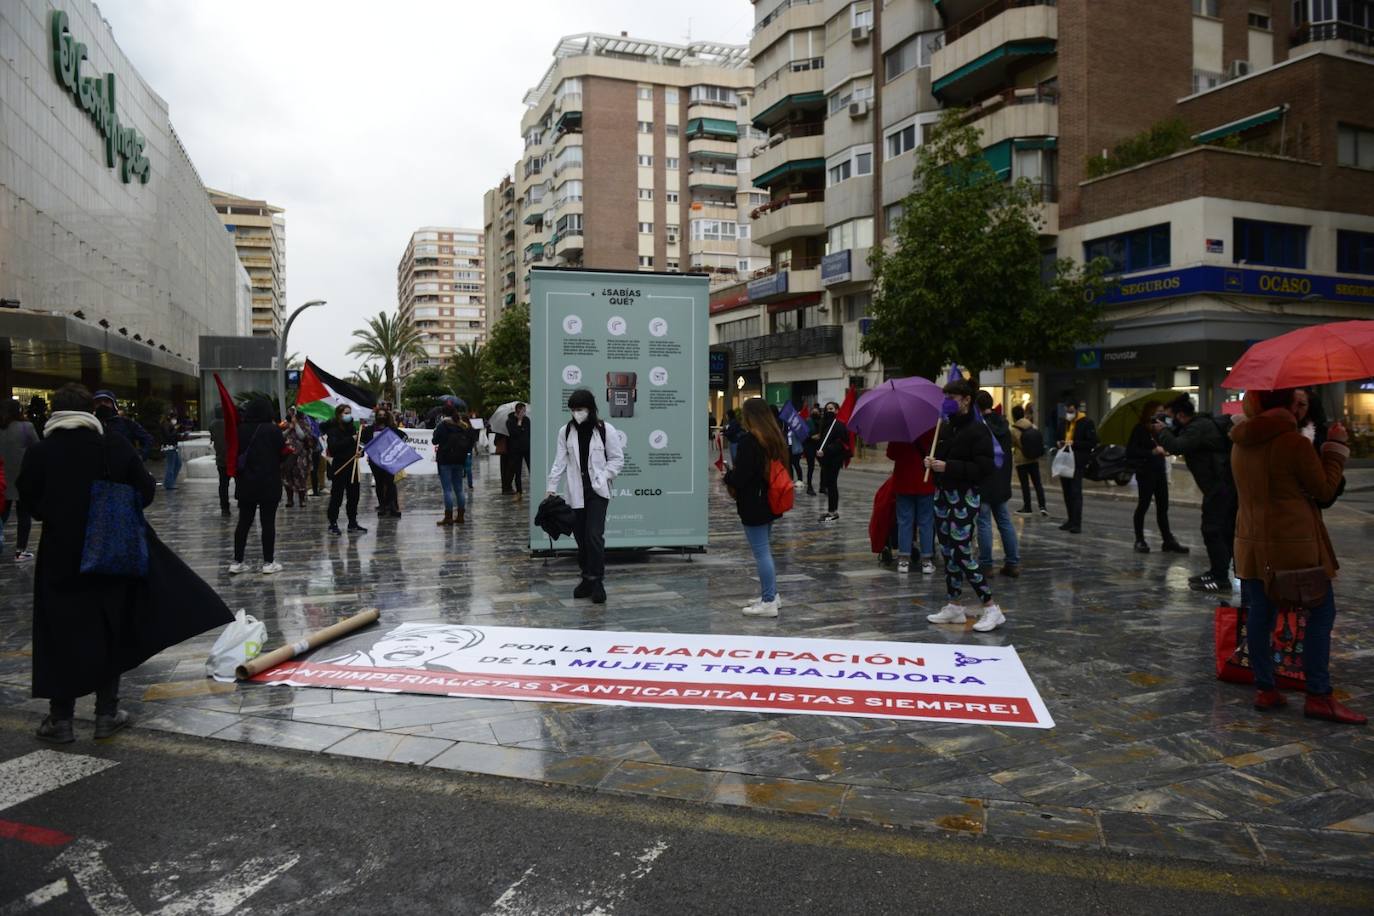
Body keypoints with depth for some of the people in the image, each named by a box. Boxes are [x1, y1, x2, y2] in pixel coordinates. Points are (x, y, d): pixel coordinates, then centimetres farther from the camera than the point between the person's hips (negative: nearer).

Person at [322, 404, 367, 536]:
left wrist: (360, 452, -5)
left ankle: (353, 523, 17)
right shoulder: (333, 430, -8)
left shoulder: (352, 428, 11)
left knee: (354, 495, 8)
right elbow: (333, 447, -22)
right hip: (339, 468, -6)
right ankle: (333, 524, 8)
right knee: (336, 497, -2)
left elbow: (357, 446, 18)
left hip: (352, 466, 6)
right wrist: (351, 440, -21)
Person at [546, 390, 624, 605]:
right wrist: (552, 487, 0)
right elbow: (560, 461, 5)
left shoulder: (606, 430, -5)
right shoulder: (566, 432, 2)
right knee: (580, 537, 8)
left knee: (594, 535, -13)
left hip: (598, 492, -3)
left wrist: (602, 477, -10)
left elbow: (617, 459, 1)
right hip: (576, 492, 3)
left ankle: (597, 581, -4)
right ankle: (587, 578, 22)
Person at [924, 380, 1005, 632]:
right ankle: (954, 606, 21)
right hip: (943, 495, 8)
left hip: (965, 498, -8)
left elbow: (984, 468, -19)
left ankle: (991, 608, -1)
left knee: (962, 552, -10)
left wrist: (948, 467, -22)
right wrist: (930, 462, 0)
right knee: (947, 551, 11)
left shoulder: (978, 430, -12)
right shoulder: (945, 428, 11)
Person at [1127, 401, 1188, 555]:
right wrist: (1152, 452, -24)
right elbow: (1131, 451, -17)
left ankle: (1168, 540, 10)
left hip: (1159, 471, 6)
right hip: (1145, 471, -6)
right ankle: (1139, 540, 10)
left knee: (1163, 507, 7)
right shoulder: (1139, 429, -8)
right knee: (1143, 505, 1)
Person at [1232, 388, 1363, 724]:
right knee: (1321, 612, 6)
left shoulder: (1241, 445, 6)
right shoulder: (1295, 443, -14)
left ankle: (1264, 689, 16)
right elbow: (1325, 489, -5)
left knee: (1259, 614, 10)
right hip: (1294, 545, -6)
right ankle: (1318, 696, 7)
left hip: (1252, 543, 6)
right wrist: (1336, 445, 3)